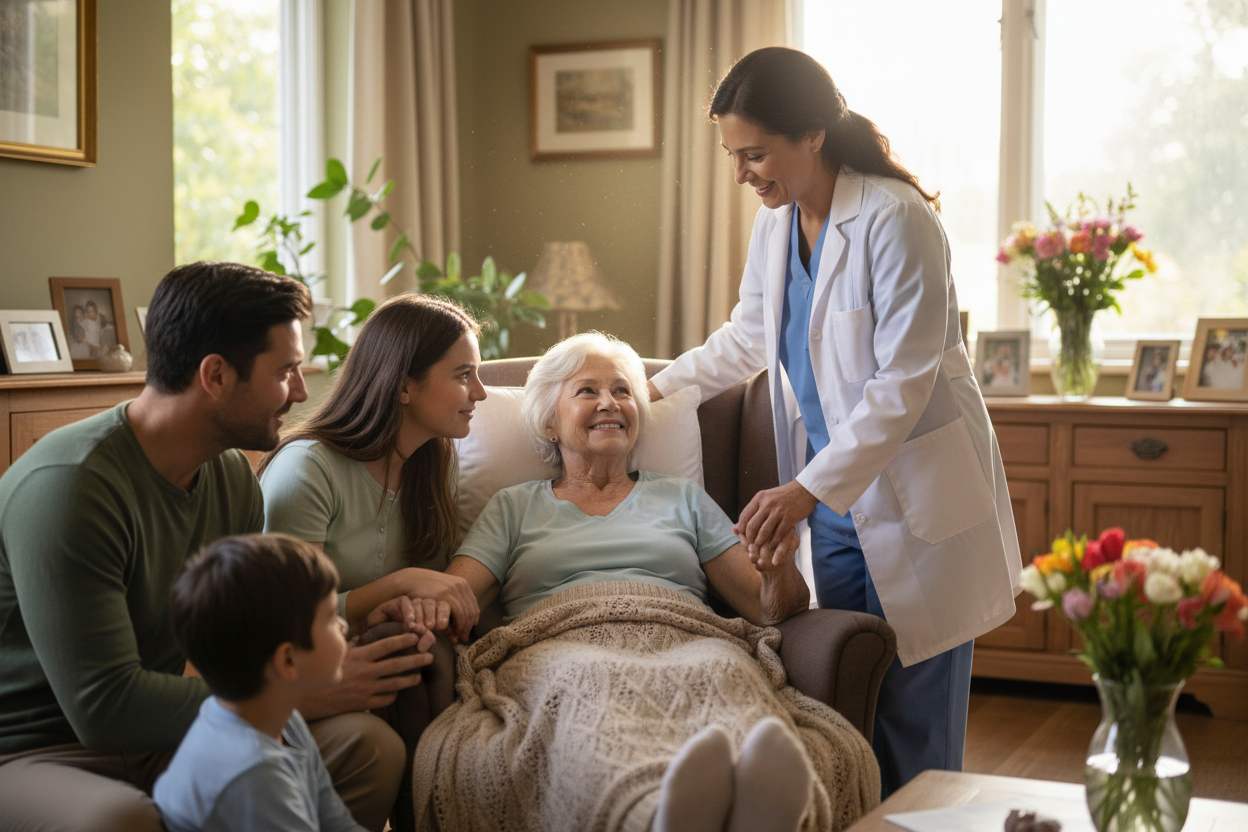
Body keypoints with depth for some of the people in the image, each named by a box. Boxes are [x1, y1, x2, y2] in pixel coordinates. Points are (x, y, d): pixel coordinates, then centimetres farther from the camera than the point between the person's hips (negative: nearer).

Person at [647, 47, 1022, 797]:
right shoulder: (774, 226, 6)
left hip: (912, 493, -7)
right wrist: (655, 388, 23)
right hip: (833, 495, 7)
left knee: (915, 714, -2)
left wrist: (806, 490, -26)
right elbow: (748, 339, 24)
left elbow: (903, 383, -22)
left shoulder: (895, 219, -18)